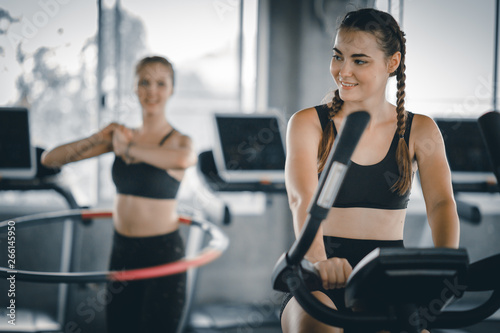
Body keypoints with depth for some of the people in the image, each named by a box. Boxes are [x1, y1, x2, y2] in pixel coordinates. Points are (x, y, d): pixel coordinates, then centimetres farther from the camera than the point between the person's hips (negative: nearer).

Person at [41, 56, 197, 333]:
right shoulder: (121, 135, 6)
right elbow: (49, 159, 2)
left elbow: (184, 159, -36)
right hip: (121, 251, 5)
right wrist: (100, 137, -12)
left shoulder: (178, 140, -7)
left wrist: (128, 148, -23)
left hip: (162, 254, -5)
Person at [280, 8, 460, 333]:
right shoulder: (308, 124, 0)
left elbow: (441, 202, -10)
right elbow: (303, 198, -18)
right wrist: (319, 260, -39)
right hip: (322, 285, -2)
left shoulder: (420, 132, 5)